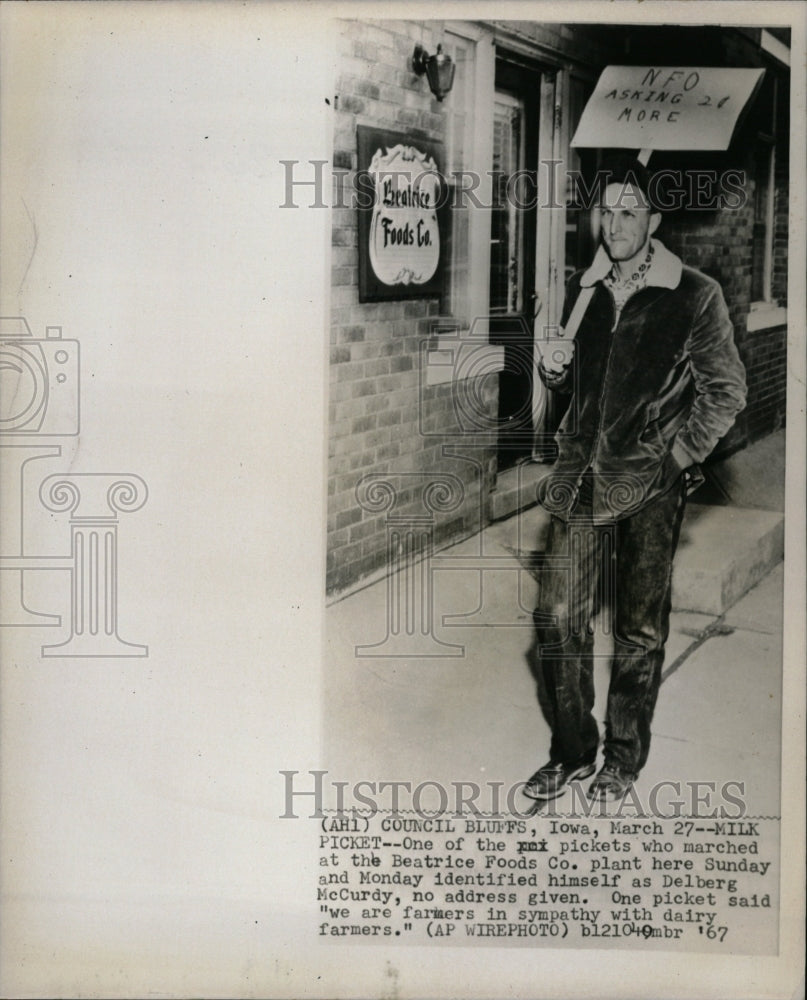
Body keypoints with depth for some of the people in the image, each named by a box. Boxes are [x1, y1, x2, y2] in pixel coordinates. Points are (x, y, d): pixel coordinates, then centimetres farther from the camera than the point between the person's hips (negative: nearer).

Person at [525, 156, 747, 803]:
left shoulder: (695, 296, -6)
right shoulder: (583, 289, 9)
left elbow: (726, 391, -1)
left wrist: (680, 456, -6)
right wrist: (553, 368, -1)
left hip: (650, 484, -4)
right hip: (582, 476, 4)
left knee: (640, 629, 7)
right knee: (558, 615, 2)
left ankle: (625, 757, 25)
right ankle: (572, 752, 20)